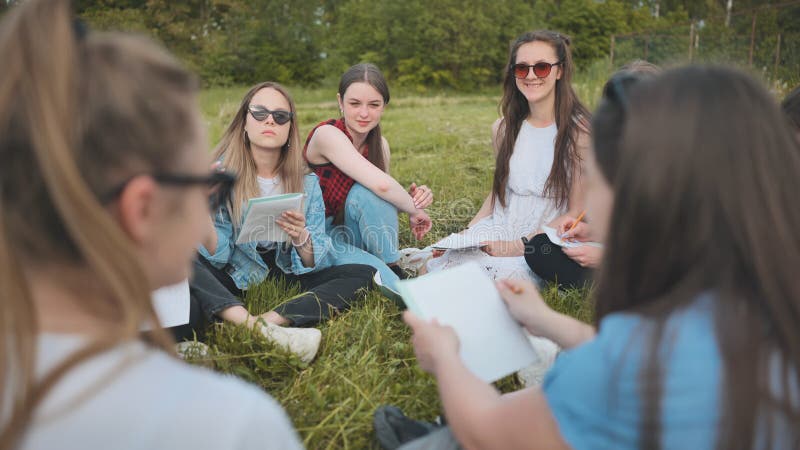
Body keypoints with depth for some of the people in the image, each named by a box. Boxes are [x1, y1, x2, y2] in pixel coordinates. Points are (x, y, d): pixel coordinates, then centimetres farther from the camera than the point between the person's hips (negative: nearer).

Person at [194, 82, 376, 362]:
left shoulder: (306, 182, -3)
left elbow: (316, 264, -7)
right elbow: (218, 255, -13)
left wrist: (301, 238, -30)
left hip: (287, 279, 2)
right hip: (236, 278, -1)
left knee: (363, 274, -18)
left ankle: (268, 320, -35)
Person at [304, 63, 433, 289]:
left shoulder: (379, 144, 0)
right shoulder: (327, 134, -21)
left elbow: (380, 204, 3)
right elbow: (381, 184, -33)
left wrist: (412, 197, -16)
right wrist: (414, 209, -18)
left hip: (353, 233, 6)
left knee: (366, 192, -27)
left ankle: (394, 270, -15)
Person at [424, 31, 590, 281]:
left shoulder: (580, 131, -9)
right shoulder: (503, 129, 8)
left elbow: (578, 214, -8)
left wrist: (520, 246, -17)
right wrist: (465, 234, 2)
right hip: (499, 232, 4)